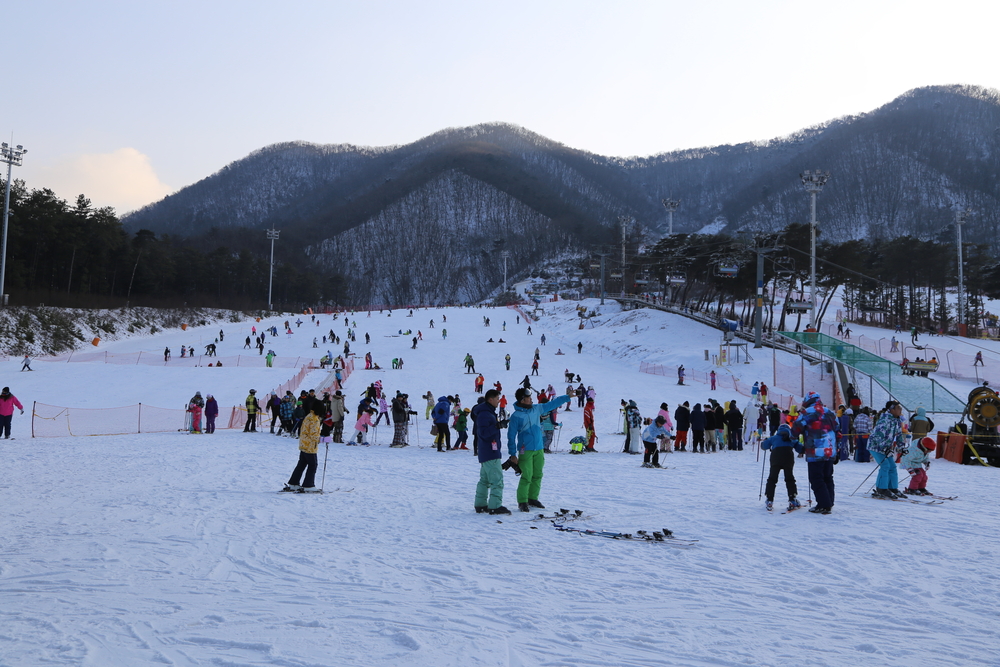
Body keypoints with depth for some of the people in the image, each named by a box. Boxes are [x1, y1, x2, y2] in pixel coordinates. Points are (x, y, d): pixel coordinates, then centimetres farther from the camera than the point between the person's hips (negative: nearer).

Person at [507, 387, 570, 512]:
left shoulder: (537, 409, 8)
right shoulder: (516, 416, -8)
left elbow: (552, 404, 20)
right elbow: (511, 436, -6)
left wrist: (566, 397, 23)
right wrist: (512, 454, -9)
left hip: (539, 450, 6)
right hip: (525, 451, -6)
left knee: (537, 476, 10)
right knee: (526, 477, -8)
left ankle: (533, 499, 22)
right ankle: (522, 502, 1)